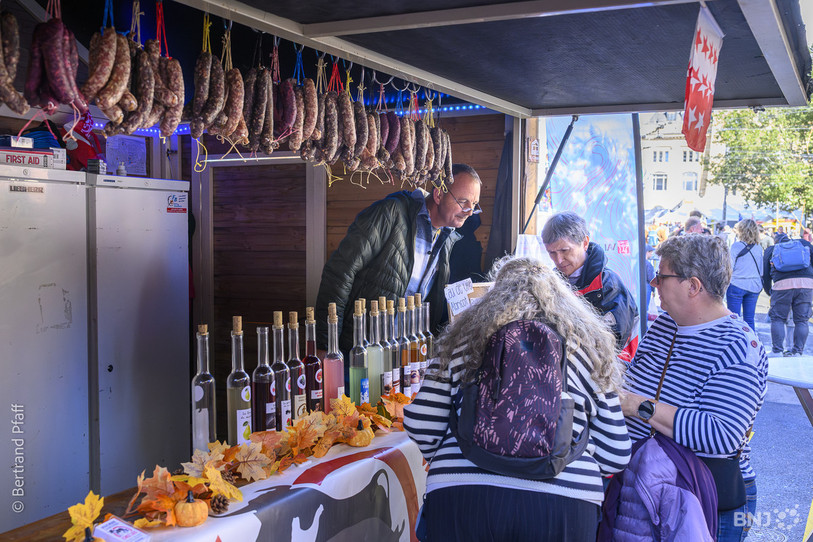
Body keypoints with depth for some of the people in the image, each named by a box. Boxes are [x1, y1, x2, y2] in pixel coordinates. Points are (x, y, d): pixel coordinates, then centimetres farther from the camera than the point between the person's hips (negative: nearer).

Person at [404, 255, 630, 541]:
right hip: (563, 501, 1)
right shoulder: (587, 343, 13)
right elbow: (615, 456, 11)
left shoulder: (463, 337, 11)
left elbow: (421, 431, 6)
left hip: (459, 497, -1)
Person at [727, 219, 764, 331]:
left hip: (737, 285, -5)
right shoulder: (759, 247, 6)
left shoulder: (736, 246, -8)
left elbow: (729, 268, -8)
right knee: (749, 320, 9)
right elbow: (761, 270, 13)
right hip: (754, 286, 5)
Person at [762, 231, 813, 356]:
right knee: (801, 320, 8)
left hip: (782, 284, -1)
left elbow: (765, 275, 19)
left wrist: (769, 292, 29)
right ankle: (798, 351, 7)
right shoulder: (802, 243, 24)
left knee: (777, 319, 7)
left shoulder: (771, 250, 22)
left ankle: (777, 351, 2)